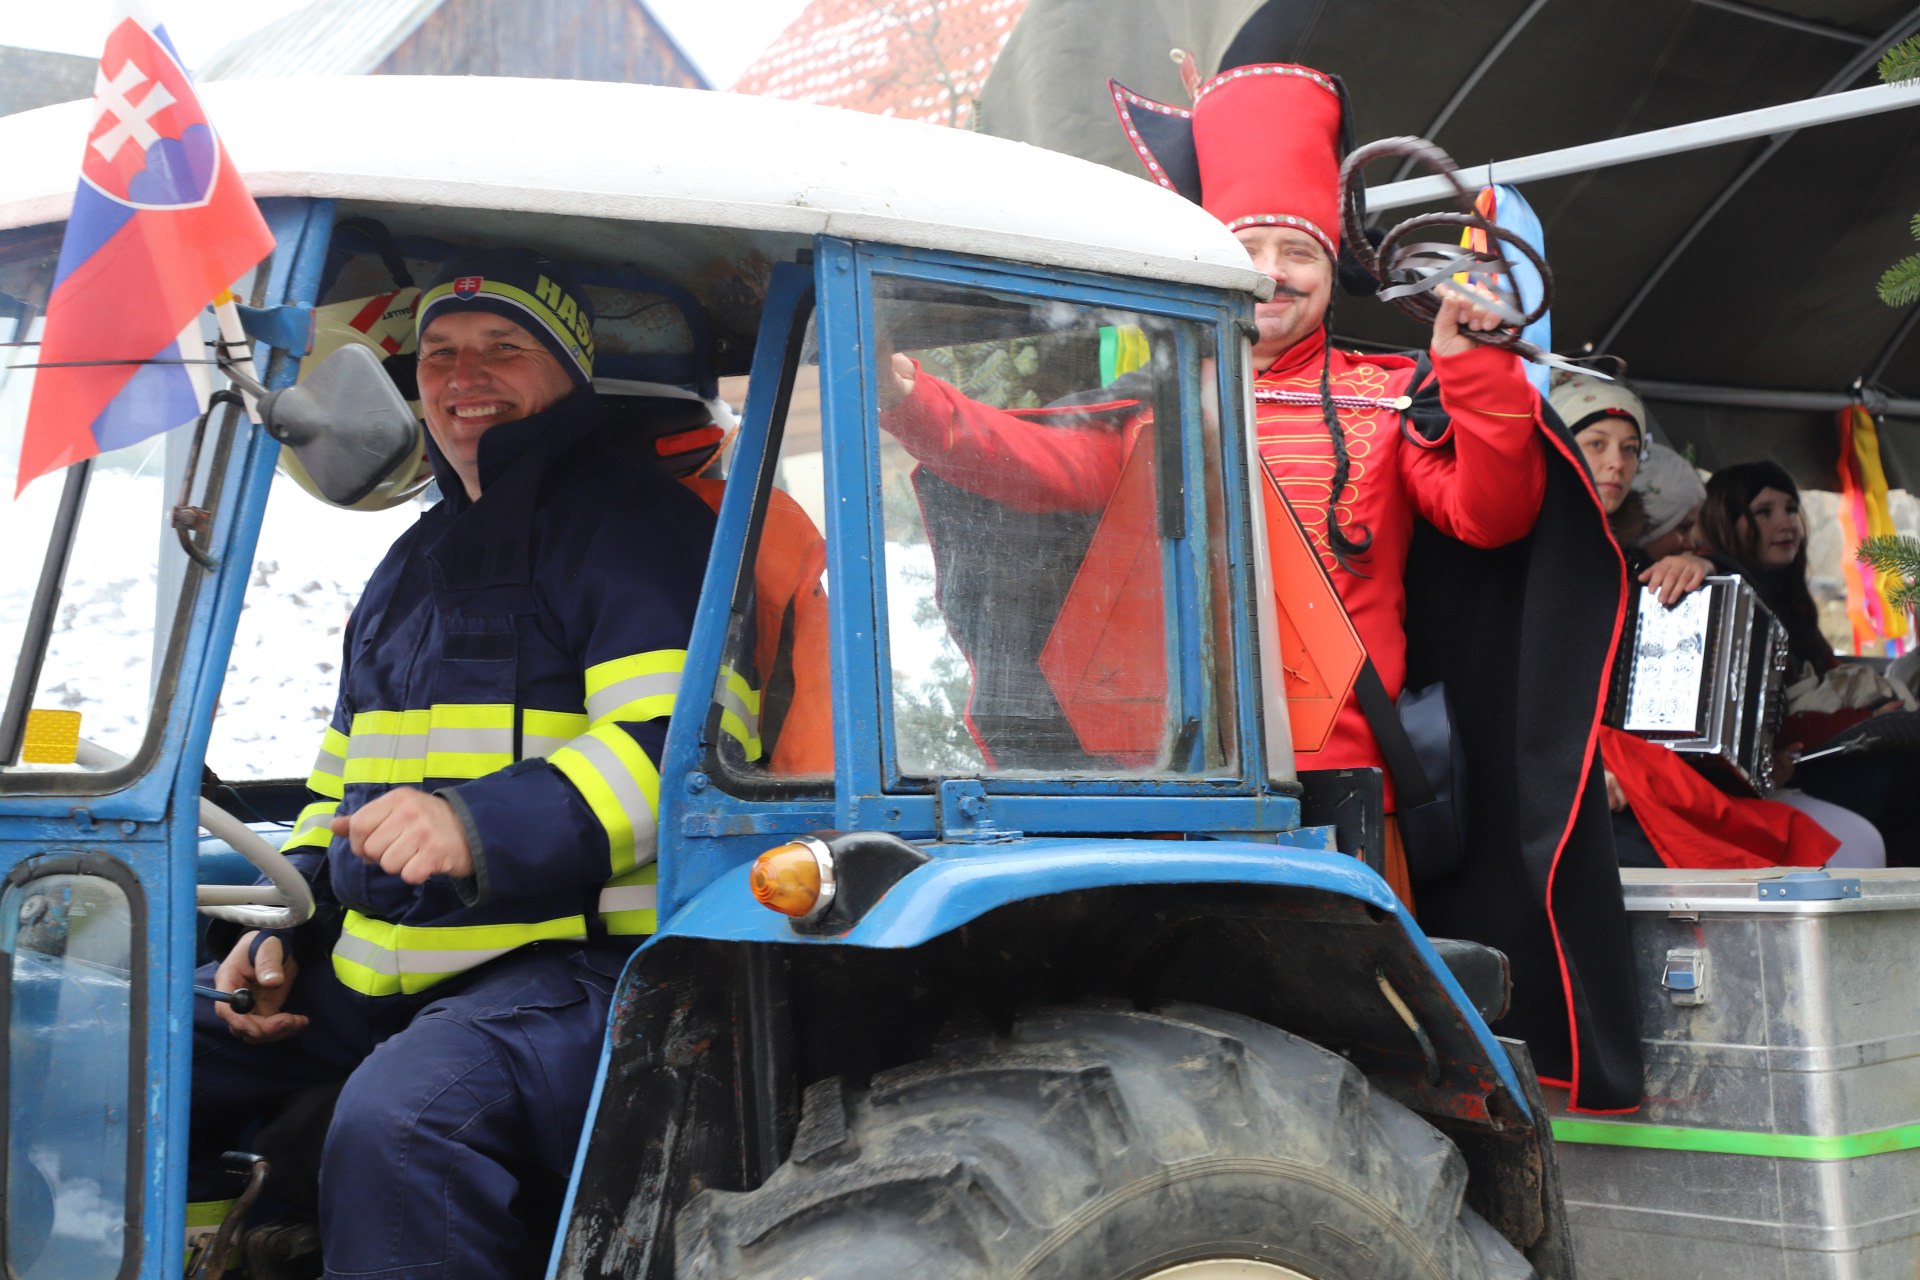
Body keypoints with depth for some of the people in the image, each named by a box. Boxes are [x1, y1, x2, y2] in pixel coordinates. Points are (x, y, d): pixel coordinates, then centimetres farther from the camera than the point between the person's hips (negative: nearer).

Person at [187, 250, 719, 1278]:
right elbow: (344, 777, 31)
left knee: (399, 1118, -36)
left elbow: (682, 740, -20)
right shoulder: (414, 562, 23)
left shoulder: (630, 519, -4)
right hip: (369, 967, 9)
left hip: (567, 961, -8)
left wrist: (482, 826, -33)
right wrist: (285, 926, 13)